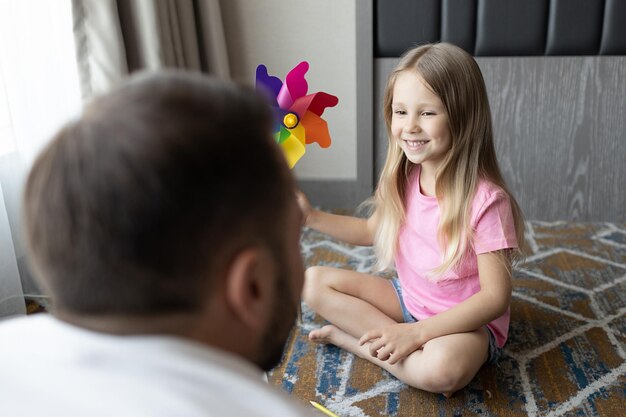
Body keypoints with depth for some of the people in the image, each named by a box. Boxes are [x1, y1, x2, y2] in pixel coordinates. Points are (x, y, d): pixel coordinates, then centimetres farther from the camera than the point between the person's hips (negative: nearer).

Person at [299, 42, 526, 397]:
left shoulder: (485, 200, -26)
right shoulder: (402, 179, -7)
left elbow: (495, 297, -22)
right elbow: (371, 231, 12)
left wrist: (416, 332, -27)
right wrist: (312, 217, -2)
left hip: (466, 321, -6)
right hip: (407, 298, 7)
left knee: (442, 370, -38)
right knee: (314, 281, -3)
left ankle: (350, 337, -14)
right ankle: (392, 341, -11)